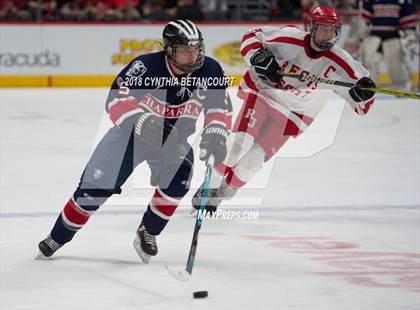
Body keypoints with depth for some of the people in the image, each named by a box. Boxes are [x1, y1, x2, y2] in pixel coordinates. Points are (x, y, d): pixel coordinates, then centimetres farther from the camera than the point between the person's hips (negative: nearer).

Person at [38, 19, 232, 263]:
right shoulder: (146, 66, -30)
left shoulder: (209, 70, -18)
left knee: (177, 179, -26)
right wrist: (142, 121, -56)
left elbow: (220, 108, -12)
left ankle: (148, 233, -1)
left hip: (174, 139, 2)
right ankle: (58, 236, 20)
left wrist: (215, 134, -33)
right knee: (95, 187, -3)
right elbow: (117, 100, -38)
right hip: (132, 133, -2)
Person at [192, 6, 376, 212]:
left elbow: (361, 104, -16)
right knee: (239, 141, -19)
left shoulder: (338, 62, -17)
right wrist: (259, 58, -26)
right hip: (262, 93, -1)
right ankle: (210, 187, -3)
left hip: (292, 114, 1)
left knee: (255, 157, -6)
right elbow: (250, 38, -7)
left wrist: (363, 91, -39)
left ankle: (219, 195, 13)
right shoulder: (289, 38, -20)